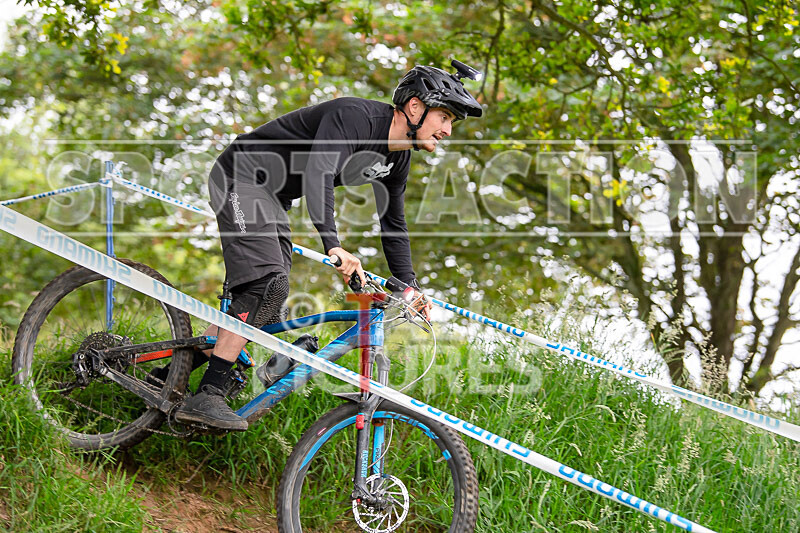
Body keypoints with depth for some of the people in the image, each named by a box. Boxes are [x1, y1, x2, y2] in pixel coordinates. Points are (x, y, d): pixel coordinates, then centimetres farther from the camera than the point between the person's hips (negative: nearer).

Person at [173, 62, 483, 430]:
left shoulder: (398, 157, 3)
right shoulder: (354, 117, -25)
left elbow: (393, 224, 15)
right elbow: (317, 174, -40)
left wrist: (410, 287, 14)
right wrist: (333, 246, -49)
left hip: (271, 197, 10)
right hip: (242, 178, -10)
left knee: (259, 299, 4)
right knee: (268, 285, -23)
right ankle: (205, 397, -24)